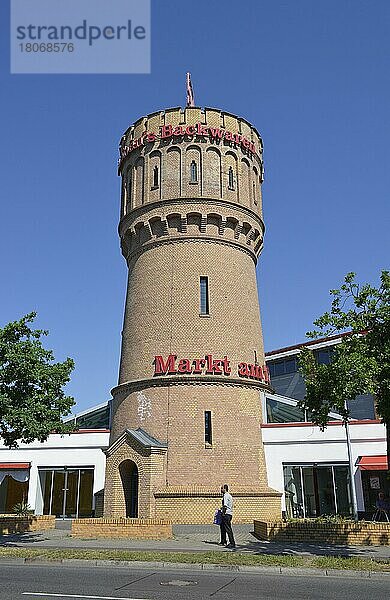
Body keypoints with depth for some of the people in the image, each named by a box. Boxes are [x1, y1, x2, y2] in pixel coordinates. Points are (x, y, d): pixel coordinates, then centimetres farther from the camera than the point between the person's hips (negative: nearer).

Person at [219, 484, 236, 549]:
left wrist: (223, 513, -18)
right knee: (222, 526, 19)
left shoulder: (226, 496, -14)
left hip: (226, 514, -11)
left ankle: (232, 543, -10)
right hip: (230, 514, 11)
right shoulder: (229, 495, 17)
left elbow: (225, 506, -20)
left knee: (228, 529, -9)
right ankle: (223, 541, 28)